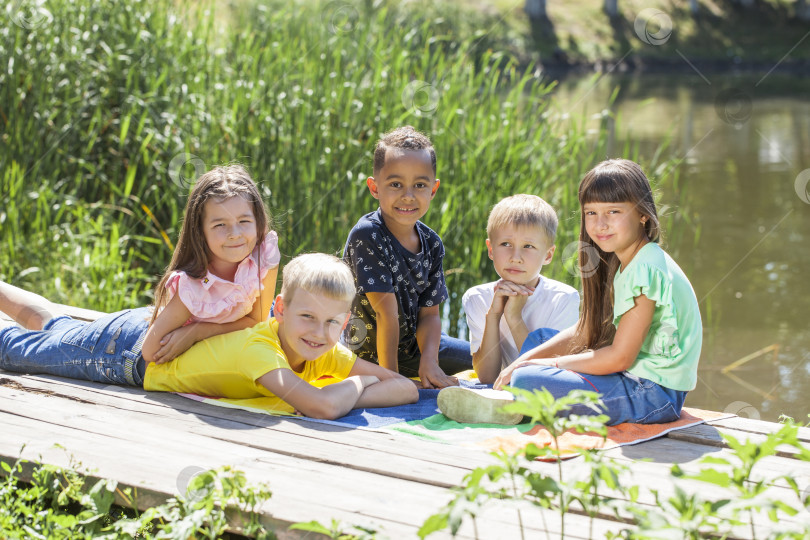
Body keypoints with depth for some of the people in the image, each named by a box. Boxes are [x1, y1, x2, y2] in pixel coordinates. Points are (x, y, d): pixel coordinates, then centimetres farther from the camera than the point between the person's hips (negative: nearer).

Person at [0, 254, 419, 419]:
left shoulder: (327, 353, -23)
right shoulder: (258, 349, -43)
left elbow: (407, 389, -25)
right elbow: (322, 406, -56)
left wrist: (342, 399, -40)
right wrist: (354, 384, -36)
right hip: (130, 349, -6)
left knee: (50, 327, 30)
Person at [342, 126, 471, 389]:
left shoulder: (432, 244, -6)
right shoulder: (366, 236, -26)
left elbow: (429, 313, -5)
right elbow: (387, 312, -28)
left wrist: (429, 362, -23)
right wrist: (390, 376, -25)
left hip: (412, 344, 5)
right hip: (368, 354, -5)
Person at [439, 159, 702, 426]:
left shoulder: (647, 269, -18)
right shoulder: (622, 265, 13)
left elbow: (619, 357, -20)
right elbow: (584, 333, 14)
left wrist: (547, 364, -11)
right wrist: (525, 360, 2)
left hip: (654, 392, -10)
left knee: (527, 382, -22)